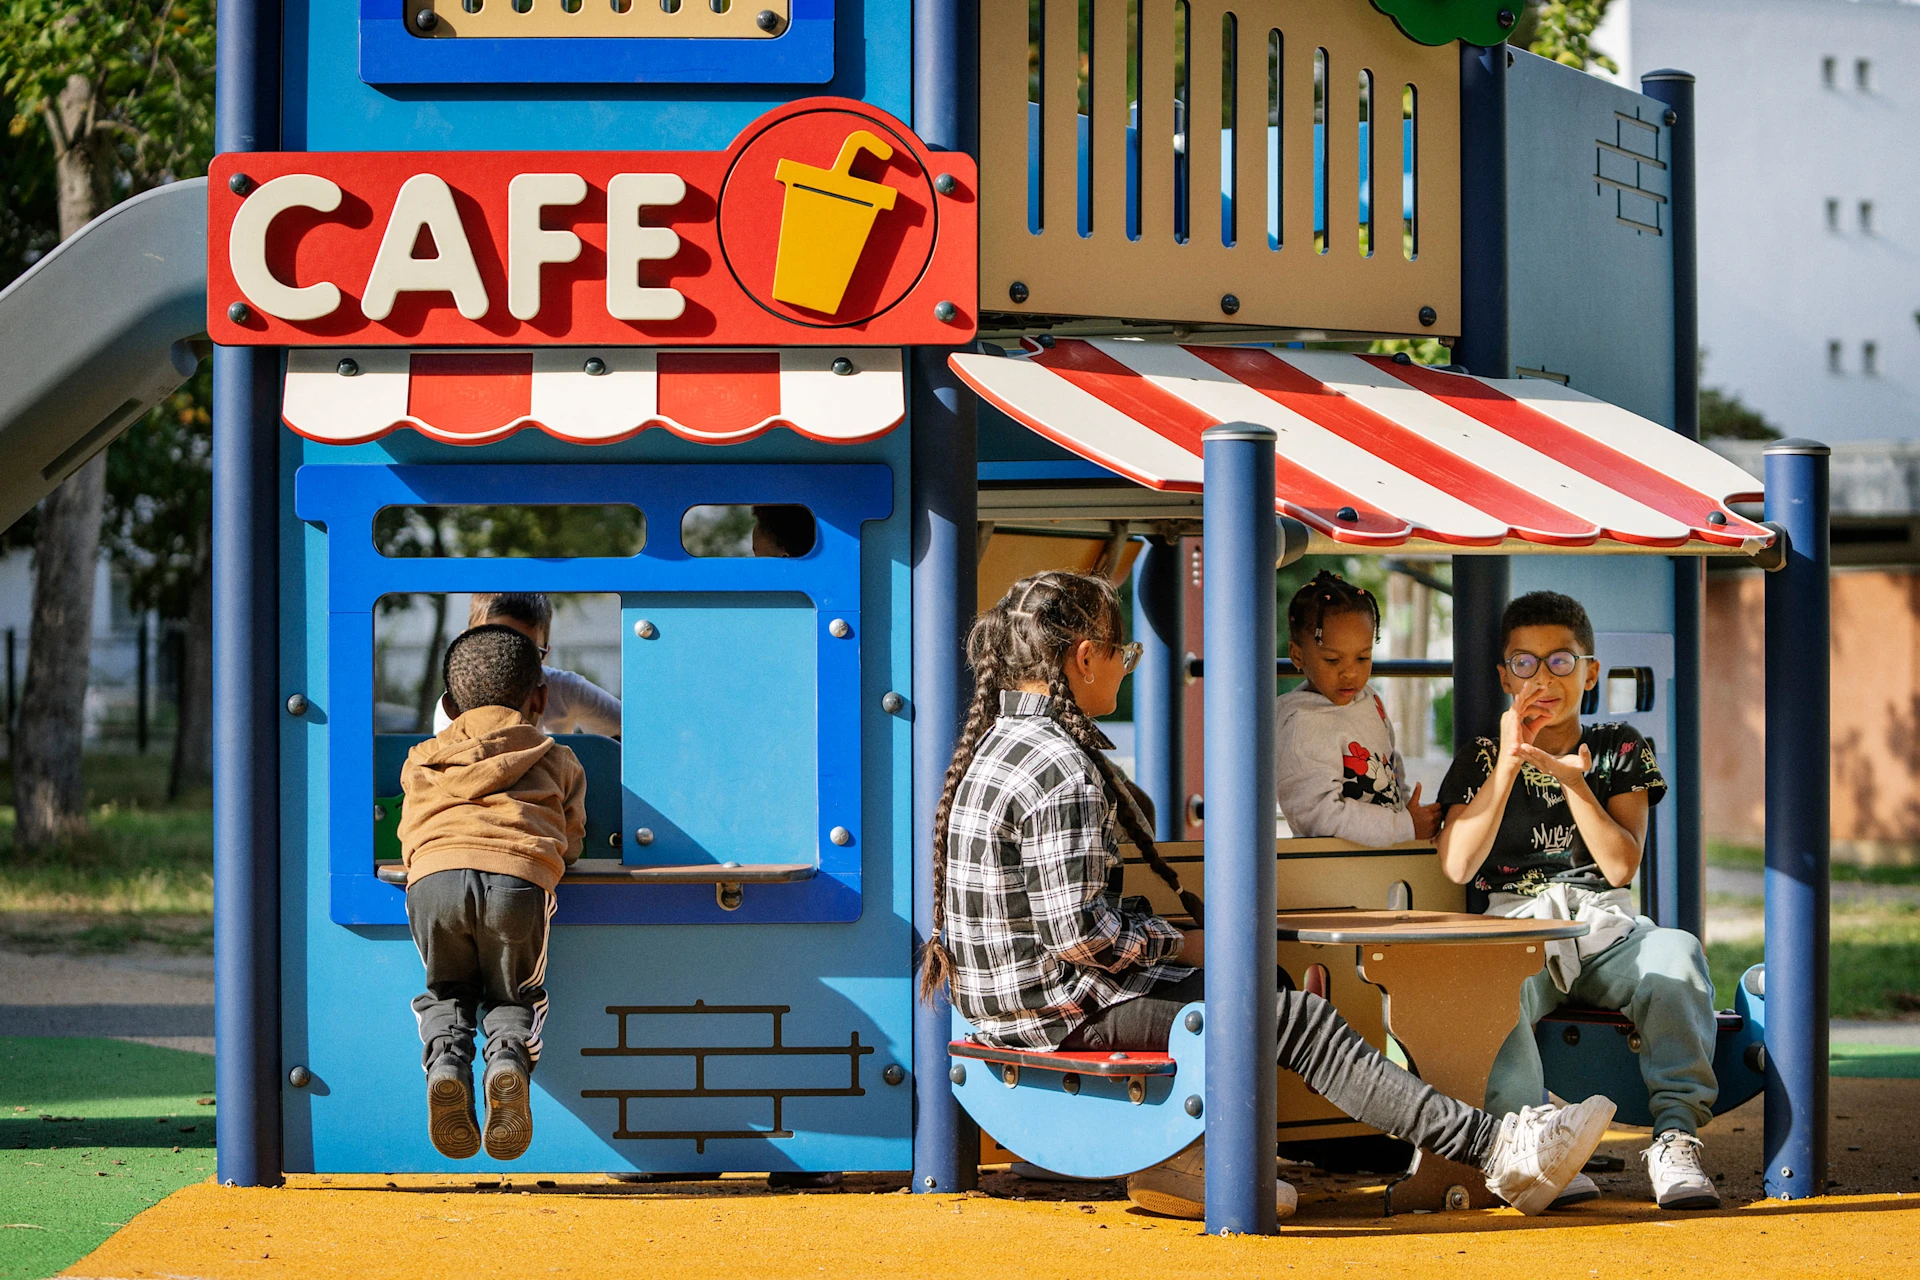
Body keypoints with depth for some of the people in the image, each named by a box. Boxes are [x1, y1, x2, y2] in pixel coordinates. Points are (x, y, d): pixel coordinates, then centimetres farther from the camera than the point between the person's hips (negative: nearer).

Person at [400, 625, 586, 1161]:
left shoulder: (421, 760, 33)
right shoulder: (556, 760, 29)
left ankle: (445, 1058, -9)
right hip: (519, 877, -1)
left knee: (447, 991, 23)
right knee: (513, 996, 19)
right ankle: (509, 1058, -15)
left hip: (434, 876, 1)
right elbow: (571, 841, 31)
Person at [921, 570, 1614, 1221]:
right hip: (1061, 1009, -10)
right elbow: (1079, 932, -25)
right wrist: (1180, 945, -9)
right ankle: (1498, 1149, -7)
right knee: (1298, 1019, -8)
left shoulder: (1002, 744, 11)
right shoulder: (1064, 769, -21)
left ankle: (1175, 1159, 18)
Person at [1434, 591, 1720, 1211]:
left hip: (1607, 932, 1)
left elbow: (1621, 866, 0)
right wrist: (1507, 766, -9)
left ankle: (1674, 1135, -39)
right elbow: (1457, 866, -5)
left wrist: (1573, 783, -12)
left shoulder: (1620, 750, 12)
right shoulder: (1480, 758, 11)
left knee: (1677, 950, -33)